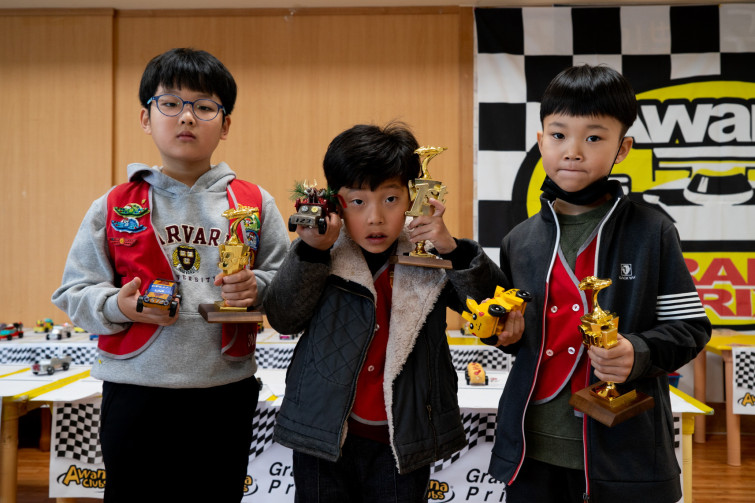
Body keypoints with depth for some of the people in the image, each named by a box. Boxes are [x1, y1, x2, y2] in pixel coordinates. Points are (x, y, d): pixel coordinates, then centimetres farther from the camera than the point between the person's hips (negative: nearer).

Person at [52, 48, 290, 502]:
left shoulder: (254, 203, 3)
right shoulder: (114, 207, 3)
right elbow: (73, 292, 4)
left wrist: (257, 289, -17)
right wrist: (118, 305, -15)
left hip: (227, 394, 1)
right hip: (135, 394, 0)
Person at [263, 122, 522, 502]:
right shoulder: (323, 255, -6)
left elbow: (493, 305, -5)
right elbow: (283, 319, -11)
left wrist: (454, 251, -20)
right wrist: (312, 251, -22)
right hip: (324, 437, 0)